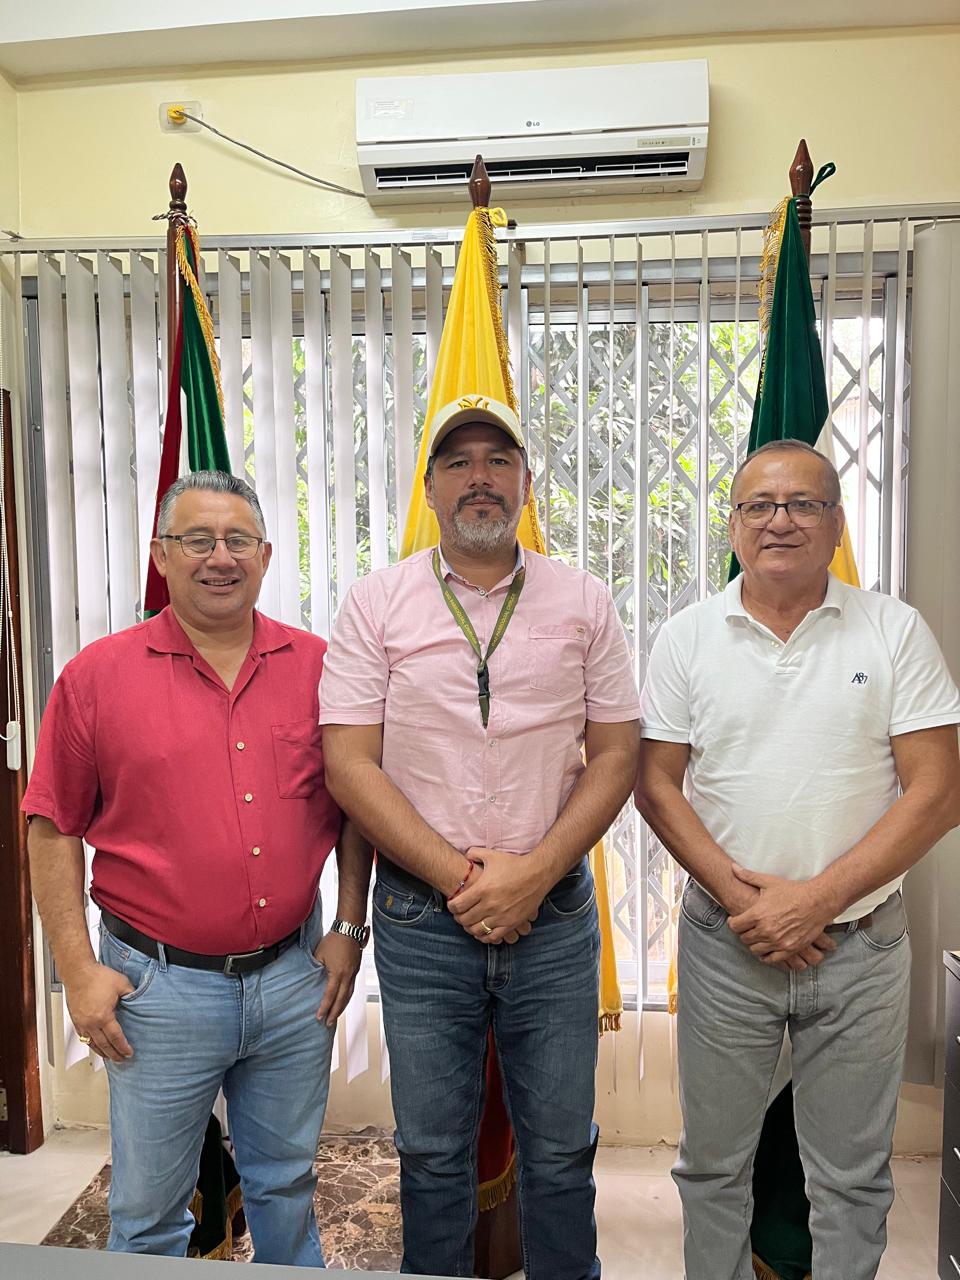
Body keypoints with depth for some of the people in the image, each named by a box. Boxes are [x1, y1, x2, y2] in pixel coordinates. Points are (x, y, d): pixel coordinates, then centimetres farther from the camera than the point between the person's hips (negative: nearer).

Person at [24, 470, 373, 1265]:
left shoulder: (316, 666, 0)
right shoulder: (97, 676, -5)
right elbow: (53, 828, -2)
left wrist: (349, 928, 3)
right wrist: (79, 971, -5)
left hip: (295, 979, 2)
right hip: (160, 986, -1)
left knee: (286, 1184, 21)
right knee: (150, 1210, 16)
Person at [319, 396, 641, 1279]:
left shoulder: (584, 603, 2)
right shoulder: (376, 604, -2)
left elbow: (617, 753, 0)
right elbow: (348, 762, -7)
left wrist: (533, 873, -11)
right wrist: (457, 875, -13)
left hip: (555, 910, 1)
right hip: (420, 916, 0)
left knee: (561, 1146, 15)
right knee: (433, 1150, 16)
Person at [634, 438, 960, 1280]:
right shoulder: (688, 636, -1)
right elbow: (656, 783, -1)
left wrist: (816, 899, -14)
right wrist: (738, 895, -12)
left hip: (860, 945, 0)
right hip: (724, 942, 1)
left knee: (854, 1176, 16)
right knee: (713, 1162, 16)